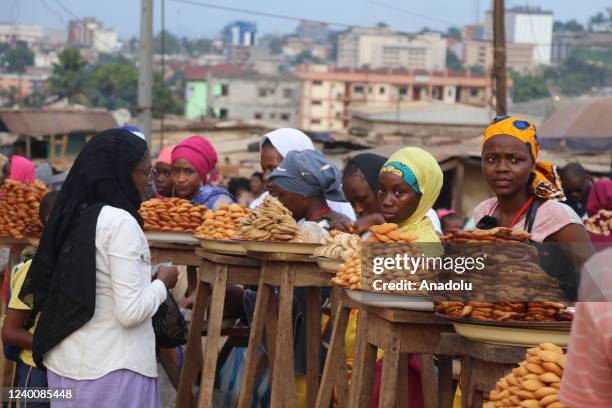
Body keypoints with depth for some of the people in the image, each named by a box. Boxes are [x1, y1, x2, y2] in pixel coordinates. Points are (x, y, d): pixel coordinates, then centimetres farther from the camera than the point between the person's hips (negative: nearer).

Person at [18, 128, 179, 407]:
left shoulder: (74, 214, 6)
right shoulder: (120, 222, -16)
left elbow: (37, 293, 12)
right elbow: (131, 312, -21)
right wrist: (162, 283, -2)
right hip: (111, 369, -8)